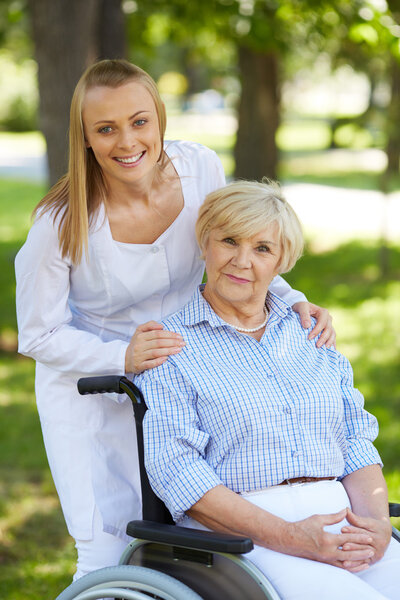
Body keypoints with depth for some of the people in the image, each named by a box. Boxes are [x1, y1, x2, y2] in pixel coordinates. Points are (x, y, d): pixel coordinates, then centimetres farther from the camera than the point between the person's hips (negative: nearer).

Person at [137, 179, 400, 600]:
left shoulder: (310, 335, 20)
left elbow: (357, 444, 16)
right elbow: (175, 470, -8)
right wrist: (288, 537, -17)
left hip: (340, 522, 5)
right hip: (236, 534, -5)